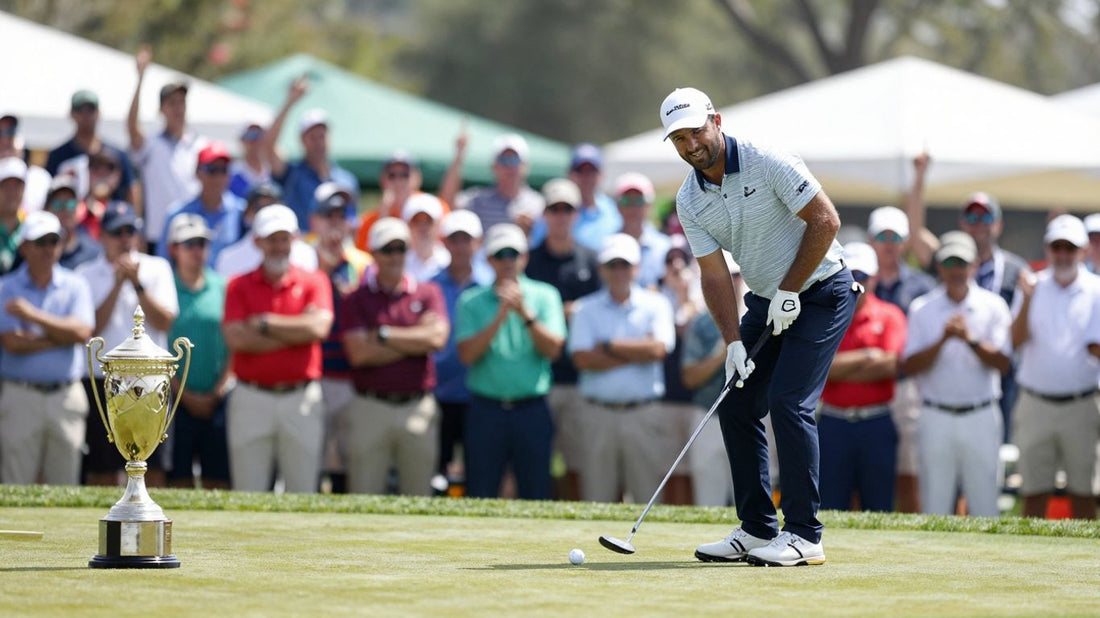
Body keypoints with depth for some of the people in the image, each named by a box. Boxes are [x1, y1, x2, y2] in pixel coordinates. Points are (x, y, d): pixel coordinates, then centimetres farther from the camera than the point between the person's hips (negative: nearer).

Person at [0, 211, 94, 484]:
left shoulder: (75, 286, 9)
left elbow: (82, 333, -7)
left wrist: (35, 316, -12)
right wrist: (63, 336, -6)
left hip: (66, 397, 2)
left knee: (65, 486, 3)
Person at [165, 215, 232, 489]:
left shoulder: (223, 287, 8)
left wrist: (217, 392, -3)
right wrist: (186, 394, -6)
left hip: (218, 401, 2)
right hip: (177, 400, -2)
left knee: (218, 479, 0)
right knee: (179, 479, -2)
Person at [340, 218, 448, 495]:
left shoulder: (428, 293, 9)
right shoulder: (357, 299, 5)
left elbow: (437, 337, -7)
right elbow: (359, 353, -8)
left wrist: (384, 335, -6)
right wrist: (414, 340, -6)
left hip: (418, 407, 1)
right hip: (371, 407, -1)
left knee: (419, 497, 4)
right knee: (364, 499, -1)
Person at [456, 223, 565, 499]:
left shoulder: (545, 296, 8)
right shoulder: (471, 301, 7)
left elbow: (553, 349, -4)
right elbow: (467, 354, -5)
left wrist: (525, 314, -15)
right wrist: (500, 316, -13)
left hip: (532, 411, 0)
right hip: (486, 410, 0)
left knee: (536, 495, 0)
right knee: (480, 495, 0)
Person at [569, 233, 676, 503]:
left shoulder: (655, 305, 9)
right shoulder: (586, 309, 9)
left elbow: (658, 349, -8)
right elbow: (583, 359, -5)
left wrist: (608, 346, -3)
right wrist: (637, 351, -6)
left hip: (644, 416, -1)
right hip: (599, 415, 1)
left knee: (649, 496, -2)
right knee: (596, 498, 0)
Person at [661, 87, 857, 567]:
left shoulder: (767, 163, -20)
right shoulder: (689, 201, -2)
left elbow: (825, 220, -18)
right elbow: (714, 274, -1)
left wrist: (790, 292, -17)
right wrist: (733, 343, -13)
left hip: (820, 292, -7)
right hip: (765, 300, 7)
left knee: (789, 402, -18)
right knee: (736, 405, 2)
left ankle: (804, 536, -14)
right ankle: (757, 530, 11)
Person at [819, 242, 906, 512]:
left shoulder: (889, 316, 5)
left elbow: (890, 366, -9)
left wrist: (840, 369, -7)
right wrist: (866, 357, -8)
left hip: (877, 426, -1)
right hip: (833, 425, 1)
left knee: (879, 508, 3)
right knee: (830, 510, 1)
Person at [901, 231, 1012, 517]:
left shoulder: (993, 306, 5)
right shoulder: (922, 309, 6)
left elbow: (1002, 363, -4)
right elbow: (909, 366, -2)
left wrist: (971, 340, -19)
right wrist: (942, 340, -16)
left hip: (980, 417, 0)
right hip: (936, 417, 1)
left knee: (985, 505, -2)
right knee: (934, 507, 1)